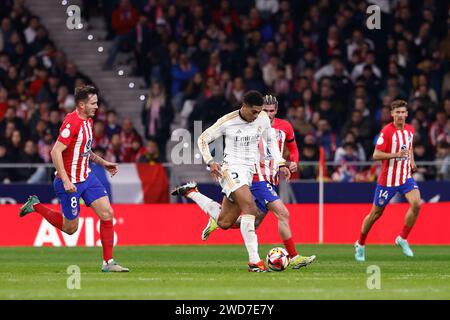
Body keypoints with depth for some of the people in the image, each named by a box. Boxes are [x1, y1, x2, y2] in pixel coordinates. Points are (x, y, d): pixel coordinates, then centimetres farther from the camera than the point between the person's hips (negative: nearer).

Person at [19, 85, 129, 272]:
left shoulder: (88, 121, 8)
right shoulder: (72, 122, -21)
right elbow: (56, 152, -25)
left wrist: (103, 163, 12)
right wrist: (66, 180, -28)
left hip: (86, 177, 8)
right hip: (70, 182, -8)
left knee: (107, 213, -5)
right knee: (70, 228, 4)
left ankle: (108, 262, 0)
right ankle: (35, 206, 23)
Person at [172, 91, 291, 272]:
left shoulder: (263, 119, 2)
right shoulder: (227, 121, -10)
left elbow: (270, 141, 19)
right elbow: (203, 139, 0)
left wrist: (280, 163, 8)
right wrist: (210, 162, -13)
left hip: (249, 172, 6)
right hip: (231, 169, -6)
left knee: (224, 222, 9)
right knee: (249, 207, -28)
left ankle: (191, 193, 31)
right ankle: (254, 261, -30)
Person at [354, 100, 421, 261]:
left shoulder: (410, 130, 5)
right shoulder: (387, 131, -15)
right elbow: (376, 155, -18)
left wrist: (412, 161, 9)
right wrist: (396, 155, -29)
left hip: (405, 177, 5)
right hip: (388, 179, -5)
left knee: (416, 203, -20)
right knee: (376, 213, 6)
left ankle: (402, 239, -3)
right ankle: (360, 244, 27)